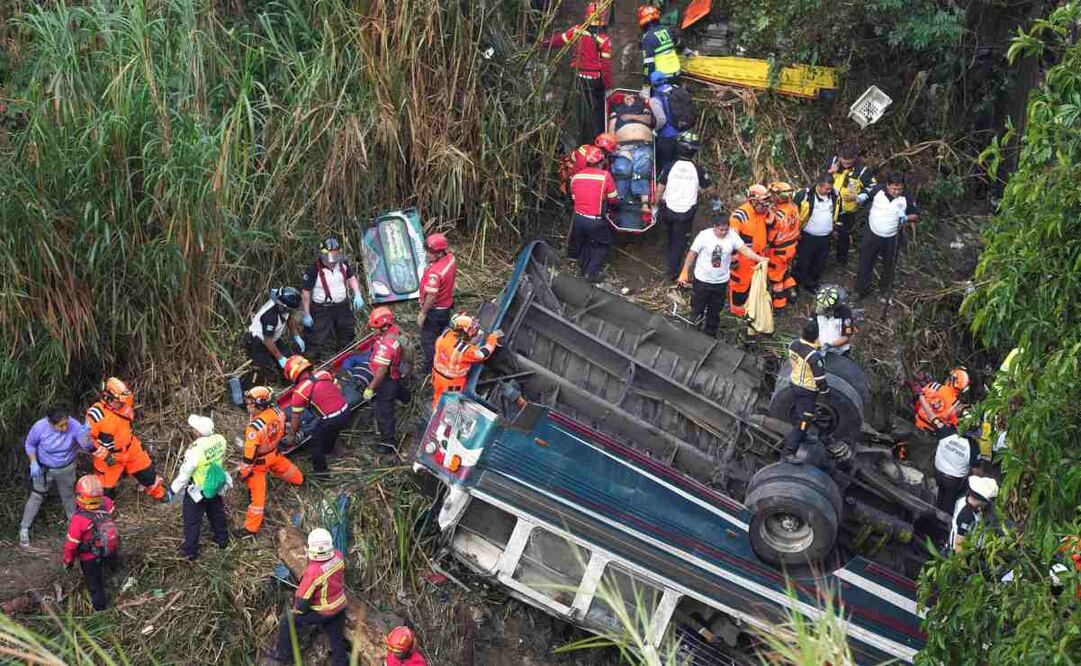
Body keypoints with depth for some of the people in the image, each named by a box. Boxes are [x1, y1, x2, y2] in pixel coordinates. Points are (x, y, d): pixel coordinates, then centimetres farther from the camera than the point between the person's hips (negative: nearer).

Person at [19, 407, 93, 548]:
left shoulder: (74, 425, -29)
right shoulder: (40, 427, -29)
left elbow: (87, 446, -29)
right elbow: (30, 444, -8)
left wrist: (86, 435, -49)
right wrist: (33, 462, -17)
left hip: (66, 469, 2)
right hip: (43, 469, -1)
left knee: (68, 496, 21)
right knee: (36, 497, 5)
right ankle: (24, 529, 20)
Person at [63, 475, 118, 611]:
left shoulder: (78, 520, -40)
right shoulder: (107, 503, -31)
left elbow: (71, 544, -22)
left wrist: (68, 561, -3)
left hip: (90, 558, -2)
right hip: (111, 550, 2)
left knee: (94, 583, 25)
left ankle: (100, 606, 44)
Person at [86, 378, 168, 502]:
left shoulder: (124, 404, -12)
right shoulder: (96, 414, -31)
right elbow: (88, 438, -22)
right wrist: (104, 455, -23)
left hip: (131, 449, 6)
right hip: (110, 457, -6)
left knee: (147, 473, 20)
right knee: (105, 488, 8)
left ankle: (160, 494, 45)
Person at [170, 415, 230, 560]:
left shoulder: (195, 451, -37)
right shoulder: (220, 440, -21)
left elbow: (184, 474, -24)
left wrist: (173, 490, -8)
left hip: (198, 491, -5)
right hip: (216, 486, 5)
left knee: (192, 521, 16)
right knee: (217, 513, 29)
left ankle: (190, 551, 31)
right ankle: (222, 539, 49)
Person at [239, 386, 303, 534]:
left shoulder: (255, 427, -40)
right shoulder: (277, 411, -20)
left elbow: (250, 452, -28)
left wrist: (244, 471, -14)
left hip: (259, 461, -6)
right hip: (274, 453, 7)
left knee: (257, 493, 3)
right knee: (283, 466, 38)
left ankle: (251, 527, 16)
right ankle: (298, 479, 69)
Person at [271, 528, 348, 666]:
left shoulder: (313, 571, -34)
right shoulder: (338, 556, -17)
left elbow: (302, 599, -23)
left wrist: (297, 610, -3)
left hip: (322, 612, -5)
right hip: (340, 607, 5)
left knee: (286, 621, 15)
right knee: (337, 639, 21)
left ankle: (284, 655, 31)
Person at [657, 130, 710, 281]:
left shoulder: (670, 167, -12)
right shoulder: (698, 170, -13)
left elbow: (660, 188, -7)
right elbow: (707, 188, 1)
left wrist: (657, 206, 6)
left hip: (668, 210, 2)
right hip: (686, 212, -2)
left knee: (671, 238, 26)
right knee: (680, 241, 10)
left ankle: (671, 262, 47)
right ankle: (672, 271, 12)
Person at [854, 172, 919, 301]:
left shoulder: (906, 199, -15)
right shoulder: (878, 190, -16)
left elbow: (916, 215, -3)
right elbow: (867, 194, 4)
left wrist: (906, 218, -24)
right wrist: (862, 196, -20)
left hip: (892, 238, 0)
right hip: (872, 235, 0)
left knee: (889, 265, 18)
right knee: (865, 262, 11)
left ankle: (886, 290, 40)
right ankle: (862, 289, 29)